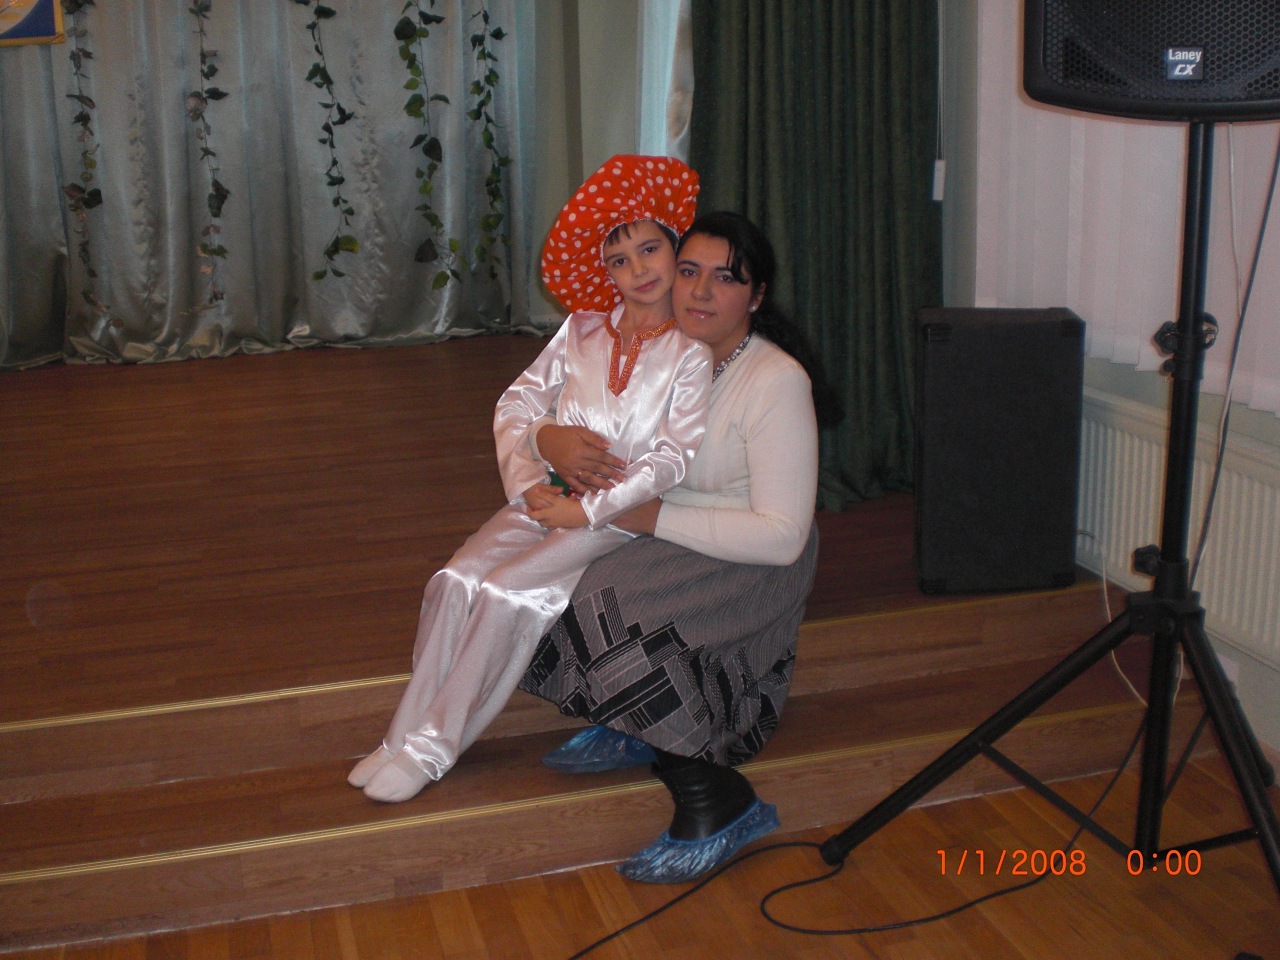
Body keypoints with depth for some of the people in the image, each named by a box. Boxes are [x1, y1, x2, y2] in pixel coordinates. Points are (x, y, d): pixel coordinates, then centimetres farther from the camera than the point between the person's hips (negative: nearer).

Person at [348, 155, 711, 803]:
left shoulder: (690, 353, -5)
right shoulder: (584, 328, 8)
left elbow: (672, 459, -12)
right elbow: (517, 404, 9)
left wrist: (587, 508, -16)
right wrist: (528, 483, -7)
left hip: (620, 515, -4)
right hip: (549, 498, 5)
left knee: (506, 591, -24)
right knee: (457, 579, -19)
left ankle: (431, 748, -12)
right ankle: (405, 736, -13)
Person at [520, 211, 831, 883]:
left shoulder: (777, 379, -17)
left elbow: (781, 537, -23)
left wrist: (653, 516, -24)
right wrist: (551, 438, -17)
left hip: (751, 563, -7)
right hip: (662, 542, 7)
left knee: (608, 610, -31)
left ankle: (722, 807, -19)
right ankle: (629, 730, 9)